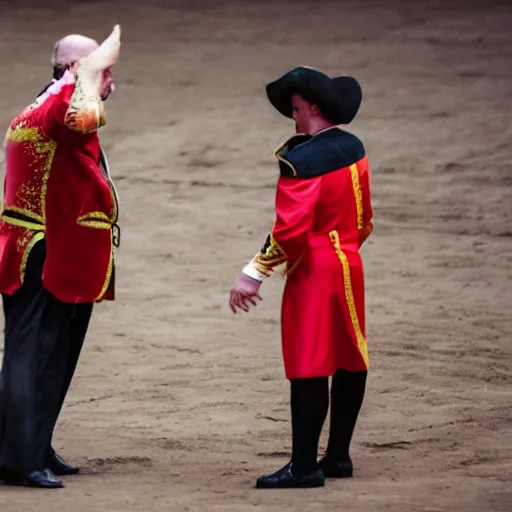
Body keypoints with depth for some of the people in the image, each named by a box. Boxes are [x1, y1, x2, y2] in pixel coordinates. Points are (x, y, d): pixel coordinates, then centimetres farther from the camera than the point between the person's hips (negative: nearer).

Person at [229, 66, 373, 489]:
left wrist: (254, 275, -19)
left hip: (313, 275, -9)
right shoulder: (353, 149, 6)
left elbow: (290, 230, -24)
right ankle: (338, 455, 22)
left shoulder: (302, 161, -19)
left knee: (309, 371, -7)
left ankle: (305, 467, -6)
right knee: (350, 362, 13)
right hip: (349, 268, 9)